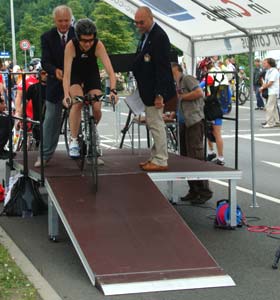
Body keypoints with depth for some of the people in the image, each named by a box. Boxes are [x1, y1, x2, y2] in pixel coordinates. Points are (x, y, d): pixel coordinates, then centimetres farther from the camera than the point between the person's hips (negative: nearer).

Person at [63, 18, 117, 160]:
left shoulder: (98, 45, -28)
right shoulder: (71, 46, -31)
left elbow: (110, 70, -34)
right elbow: (67, 74, -36)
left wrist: (113, 90, -48)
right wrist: (66, 95, -48)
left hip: (92, 75, 2)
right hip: (75, 75, -1)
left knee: (96, 109, -13)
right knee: (78, 102, -28)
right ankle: (73, 141, -18)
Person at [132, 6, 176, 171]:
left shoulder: (159, 36, -18)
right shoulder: (146, 35, 12)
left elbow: (162, 68, -21)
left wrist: (159, 94, -23)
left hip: (156, 89, -10)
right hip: (148, 89, 10)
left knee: (156, 124, -4)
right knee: (153, 123, 15)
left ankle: (161, 161, 3)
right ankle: (156, 157, 24)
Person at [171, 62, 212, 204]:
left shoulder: (187, 79, -3)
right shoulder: (177, 85, 22)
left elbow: (199, 92, -18)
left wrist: (181, 97, -11)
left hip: (195, 121, -9)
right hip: (185, 122, 9)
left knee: (195, 156, -10)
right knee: (185, 156, 8)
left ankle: (204, 191, -5)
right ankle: (194, 191, 14)